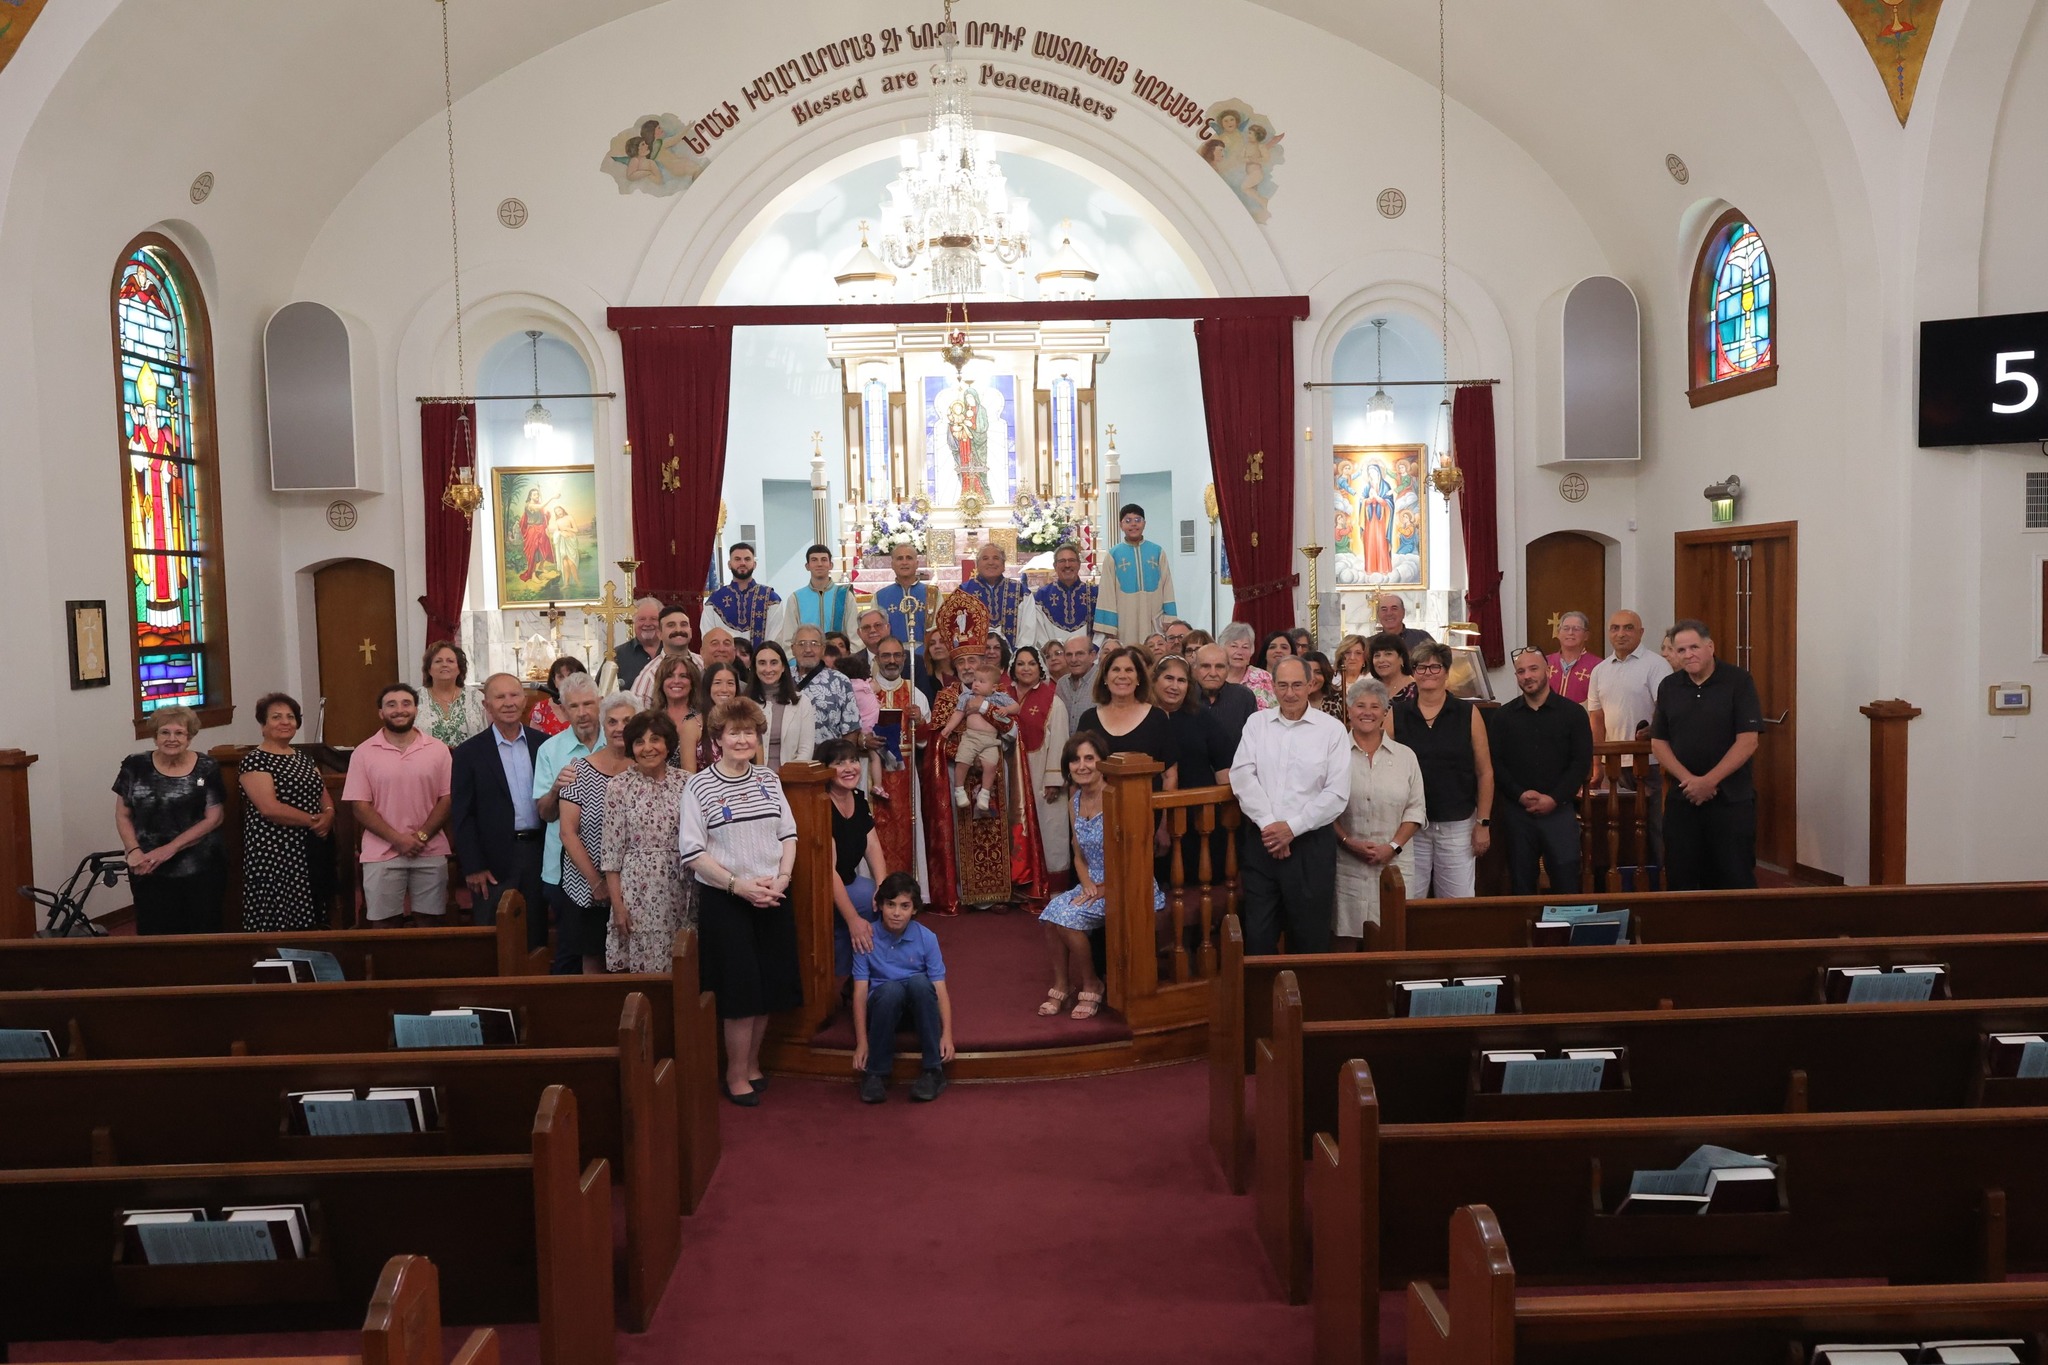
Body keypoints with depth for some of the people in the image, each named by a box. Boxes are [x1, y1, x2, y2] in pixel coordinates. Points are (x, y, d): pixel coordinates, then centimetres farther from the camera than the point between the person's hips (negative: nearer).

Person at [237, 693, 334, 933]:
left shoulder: (304, 758, 17)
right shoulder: (255, 760, -6)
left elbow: (324, 795, 17)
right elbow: (270, 808, -16)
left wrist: (328, 815, -6)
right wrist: (312, 820, -12)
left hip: (310, 850, 7)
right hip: (274, 853, -7)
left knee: (309, 924, 6)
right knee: (276, 930, -7)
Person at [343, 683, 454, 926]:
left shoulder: (438, 749, 4)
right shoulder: (364, 753, 1)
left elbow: (447, 798, 1)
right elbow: (360, 806, -3)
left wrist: (422, 836, -11)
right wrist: (397, 839, -12)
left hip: (430, 852, 1)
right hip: (381, 854, -1)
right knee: (382, 923, 3)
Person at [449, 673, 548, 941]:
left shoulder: (544, 744, 5)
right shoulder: (469, 753, -1)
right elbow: (461, 815, -2)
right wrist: (473, 867, -7)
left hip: (539, 855, 2)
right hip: (494, 862, -2)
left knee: (536, 939, 10)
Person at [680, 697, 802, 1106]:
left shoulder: (769, 779, 6)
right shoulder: (699, 787, -8)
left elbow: (789, 834, 8)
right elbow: (692, 852, -11)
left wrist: (781, 878, -7)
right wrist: (738, 885, -17)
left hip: (772, 898, 5)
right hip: (724, 900, -4)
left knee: (770, 984, 10)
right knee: (740, 986, -1)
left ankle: (752, 1063, 28)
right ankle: (737, 1075, 15)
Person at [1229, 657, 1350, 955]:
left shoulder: (1332, 730, -1)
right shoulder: (1256, 723, 8)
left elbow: (1337, 793, -7)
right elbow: (1242, 776, -2)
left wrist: (1291, 827, -12)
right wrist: (1268, 823, -13)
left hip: (1310, 843, -2)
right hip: (1260, 841, 2)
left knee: (1310, 936, 5)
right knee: (1258, 934, 6)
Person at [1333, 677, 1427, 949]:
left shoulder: (1405, 756, 9)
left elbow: (1416, 808, 6)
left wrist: (1393, 846, -6)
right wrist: (1349, 842, -10)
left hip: (1394, 863, 2)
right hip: (1346, 863, -2)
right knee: (1346, 941, -2)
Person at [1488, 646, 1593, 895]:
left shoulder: (1573, 712, 3)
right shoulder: (1503, 716, 8)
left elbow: (1582, 761, -2)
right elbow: (1495, 763, 2)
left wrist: (1554, 799, -11)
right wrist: (1520, 795, -12)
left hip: (1559, 809, -1)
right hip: (1516, 811, 1)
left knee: (1566, 881, -2)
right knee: (1521, 882, 7)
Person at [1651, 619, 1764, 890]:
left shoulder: (1738, 681, -3)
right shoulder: (1668, 687, 9)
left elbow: (1747, 741, -9)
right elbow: (1658, 742, 7)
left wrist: (1709, 781, -14)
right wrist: (1688, 780, -9)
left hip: (1731, 799, -3)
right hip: (1682, 798, 4)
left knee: (1735, 880, -1)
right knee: (1681, 880, 6)